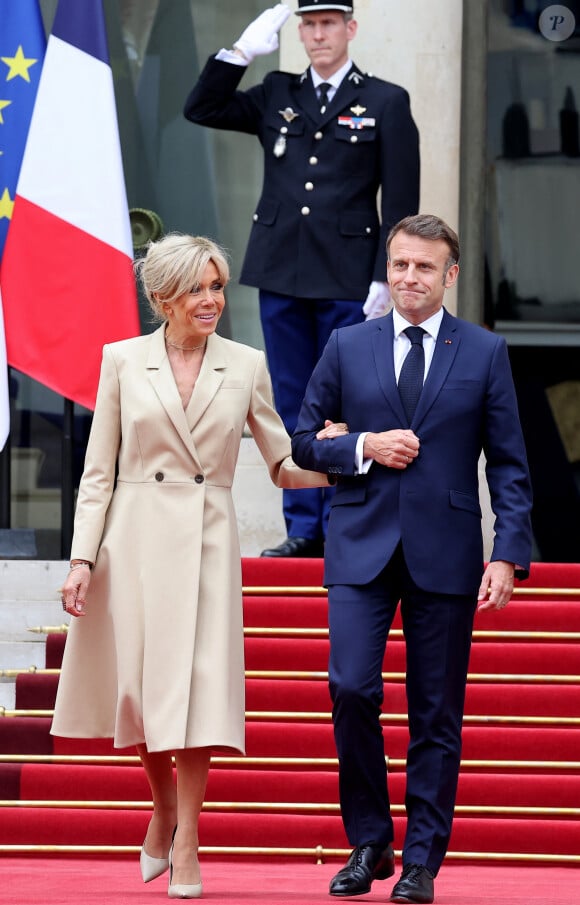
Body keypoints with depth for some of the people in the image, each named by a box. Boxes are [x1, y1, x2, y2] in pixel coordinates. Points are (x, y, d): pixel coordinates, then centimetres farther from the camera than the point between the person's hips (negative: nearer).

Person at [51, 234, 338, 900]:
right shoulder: (122, 361, 3)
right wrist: (83, 557, -4)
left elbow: (285, 469, 9)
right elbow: (98, 471, 4)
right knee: (137, 683, 4)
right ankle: (163, 807, 31)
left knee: (195, 687, -7)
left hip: (206, 541, 0)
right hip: (134, 539, 0)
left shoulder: (246, 366, 5)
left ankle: (186, 844, 1)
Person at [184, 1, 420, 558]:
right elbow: (201, 109, 9)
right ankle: (302, 529, 13)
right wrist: (243, 51, -1)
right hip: (282, 275, 4)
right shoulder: (276, 96, 11)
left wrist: (385, 277, -9)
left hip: (347, 281, -4)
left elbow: (401, 201, -2)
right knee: (292, 407, 7)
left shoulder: (386, 103, 1)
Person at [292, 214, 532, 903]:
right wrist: (363, 447, -8)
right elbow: (303, 441, 11)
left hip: (444, 553, 0)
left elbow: (508, 465, 4)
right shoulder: (347, 347, 8)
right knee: (351, 689, -11)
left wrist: (508, 555, -6)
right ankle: (369, 843, 6)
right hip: (362, 545, 1)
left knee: (436, 713, 2)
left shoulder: (484, 353, 5)